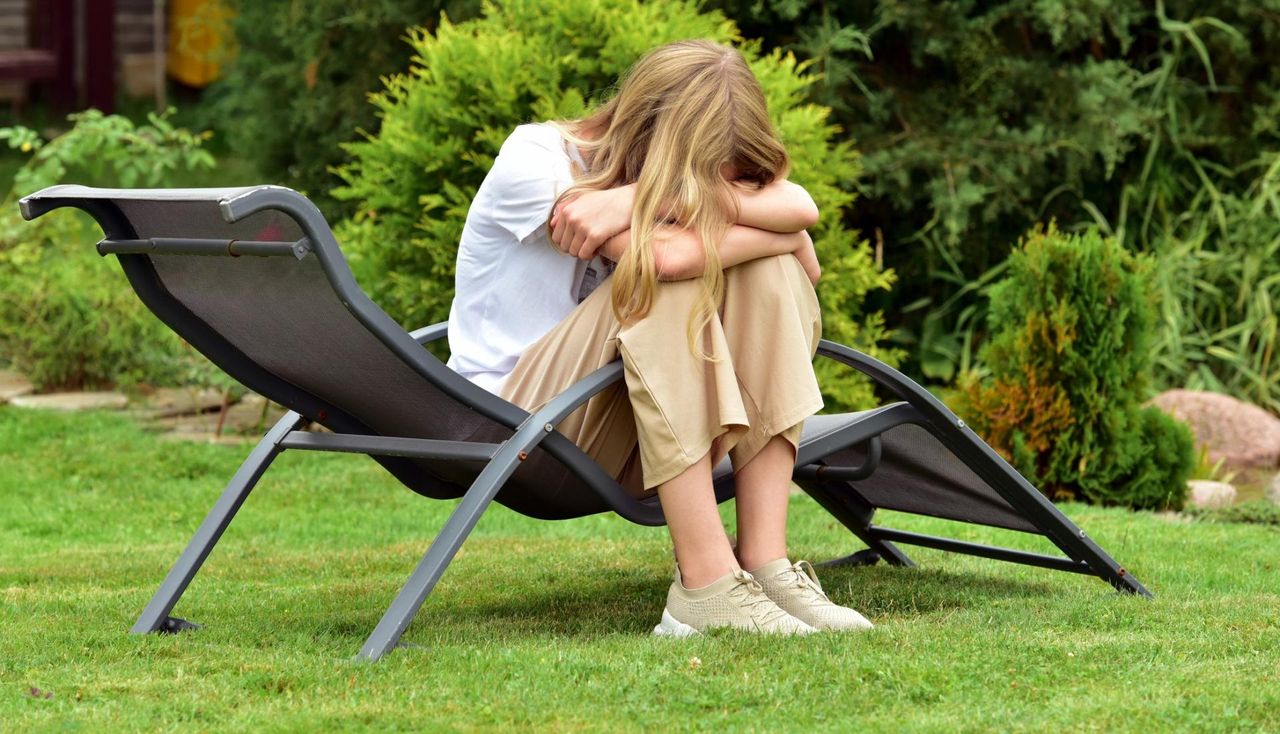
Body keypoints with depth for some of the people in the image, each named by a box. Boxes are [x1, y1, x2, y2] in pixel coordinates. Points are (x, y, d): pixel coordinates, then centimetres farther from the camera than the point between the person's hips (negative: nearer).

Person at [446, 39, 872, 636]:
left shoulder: (691, 173, 1)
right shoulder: (530, 159, -17)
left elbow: (799, 208, -21)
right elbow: (662, 255, -32)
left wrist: (642, 198, -30)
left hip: (629, 441, 6)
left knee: (770, 273, -17)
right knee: (666, 285, -31)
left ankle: (765, 562, -25)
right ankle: (707, 585, -35)